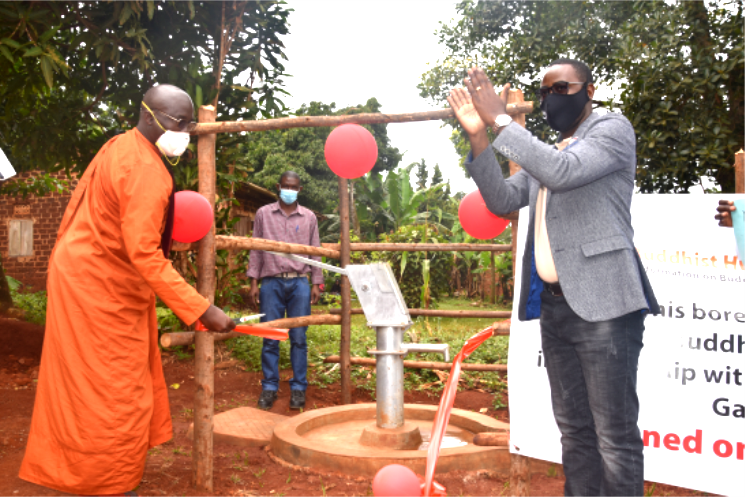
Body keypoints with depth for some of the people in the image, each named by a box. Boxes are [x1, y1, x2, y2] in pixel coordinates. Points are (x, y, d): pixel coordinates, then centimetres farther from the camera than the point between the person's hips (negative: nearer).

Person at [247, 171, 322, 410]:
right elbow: (256, 249, 8)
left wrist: (316, 284, 5)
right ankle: (269, 388, 13)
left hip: (299, 283, 0)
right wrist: (253, 282, 2)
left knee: (298, 339, 3)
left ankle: (298, 388, 12)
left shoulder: (309, 217, 9)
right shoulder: (263, 214, 7)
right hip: (271, 283, 0)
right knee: (270, 339, 2)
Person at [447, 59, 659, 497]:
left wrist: (501, 120, -14)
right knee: (574, 430, 14)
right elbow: (503, 200, 9)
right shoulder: (546, 151, 21)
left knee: (615, 435, -4)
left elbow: (561, 172, -19)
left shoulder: (613, 128, 0)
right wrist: (479, 136, -1)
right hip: (554, 305, 7)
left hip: (602, 302, -7)